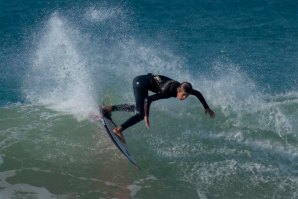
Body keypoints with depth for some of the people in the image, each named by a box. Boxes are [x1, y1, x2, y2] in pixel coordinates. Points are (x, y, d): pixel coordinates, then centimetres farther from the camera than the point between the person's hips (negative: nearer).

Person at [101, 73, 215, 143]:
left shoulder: (182, 88, -6)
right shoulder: (169, 92, -28)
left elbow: (198, 94, 12)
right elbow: (149, 99, -30)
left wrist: (207, 108, 14)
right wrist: (146, 117, -30)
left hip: (140, 81, 8)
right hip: (141, 83, -8)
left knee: (138, 109, 20)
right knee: (141, 114, -13)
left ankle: (109, 109, 22)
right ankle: (118, 130, -15)